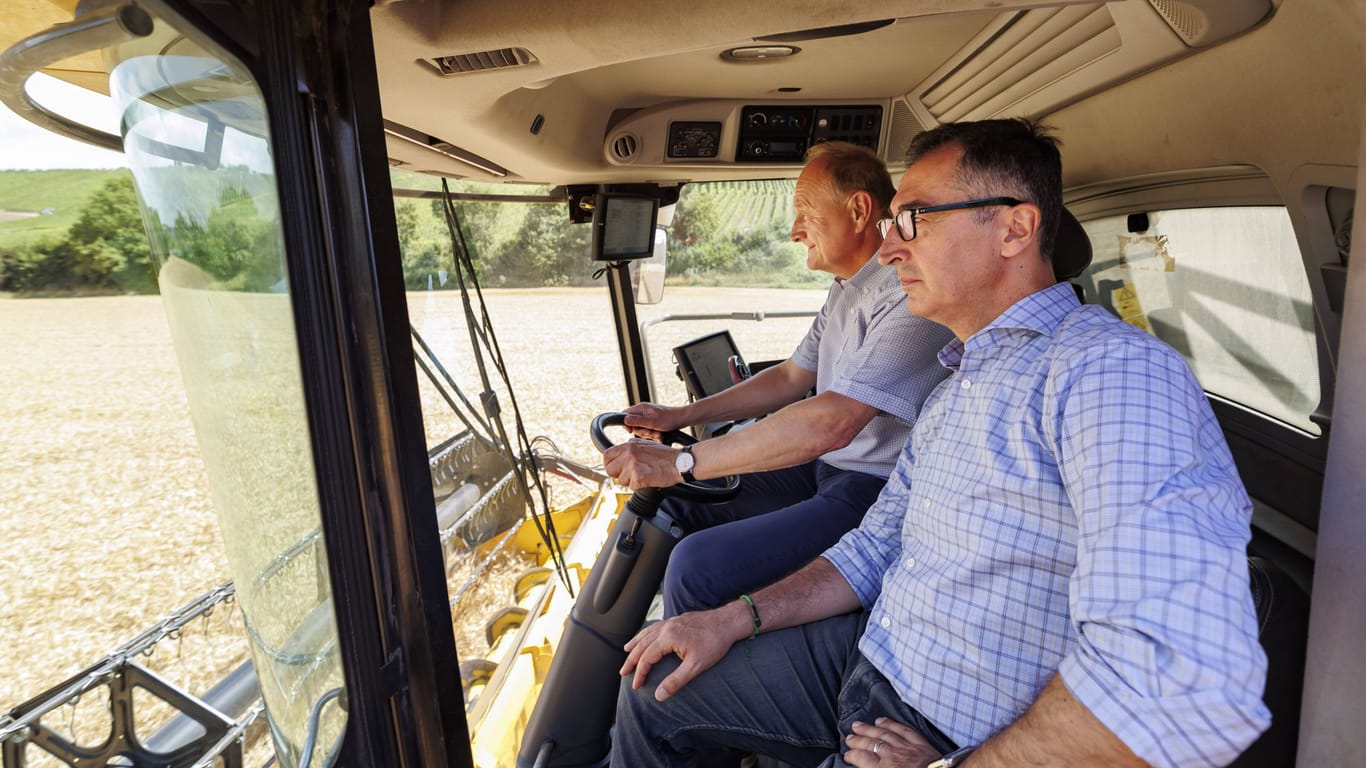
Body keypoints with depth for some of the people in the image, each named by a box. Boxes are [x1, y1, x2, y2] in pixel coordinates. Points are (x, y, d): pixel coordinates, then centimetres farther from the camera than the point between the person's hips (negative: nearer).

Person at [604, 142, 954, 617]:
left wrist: (679, 462, -30)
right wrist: (679, 416, 10)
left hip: (878, 491, -10)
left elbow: (830, 424, -32)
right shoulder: (845, 290, 11)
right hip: (825, 470, 10)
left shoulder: (910, 297, -23)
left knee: (699, 566, -23)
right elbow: (791, 378, 18)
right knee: (676, 501, 8)